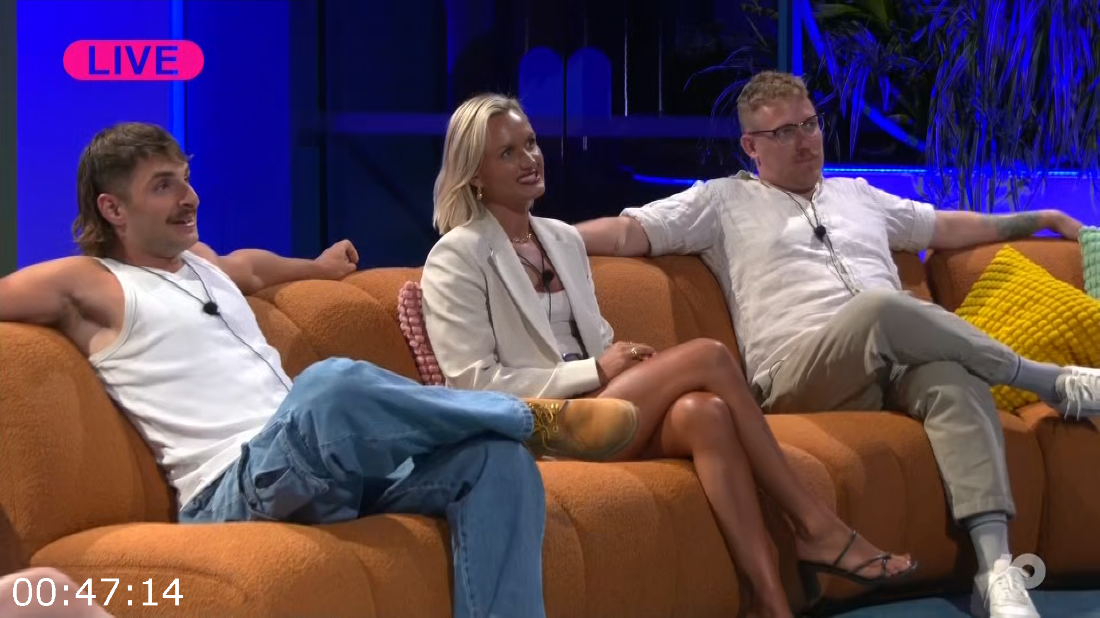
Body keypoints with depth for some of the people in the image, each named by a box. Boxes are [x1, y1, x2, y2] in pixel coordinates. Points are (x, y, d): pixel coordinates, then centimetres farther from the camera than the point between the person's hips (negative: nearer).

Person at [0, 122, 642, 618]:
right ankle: (536, 416, -18)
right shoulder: (89, 286, 3)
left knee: (496, 458, -18)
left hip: (339, 463, 8)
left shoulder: (200, 261, 29)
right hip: (233, 485, -8)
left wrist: (318, 267, 67)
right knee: (334, 384, -40)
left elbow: (249, 264, 53)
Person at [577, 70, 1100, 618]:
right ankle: (1050, 381, -21)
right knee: (883, 309, -38)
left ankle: (994, 568, -46)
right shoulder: (724, 201, 16)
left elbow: (949, 226, 40)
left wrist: (1042, 219, 40)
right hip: (799, 372, -4)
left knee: (955, 382, -34)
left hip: (899, 363, 5)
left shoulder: (857, 194, 32)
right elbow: (628, 232, 7)